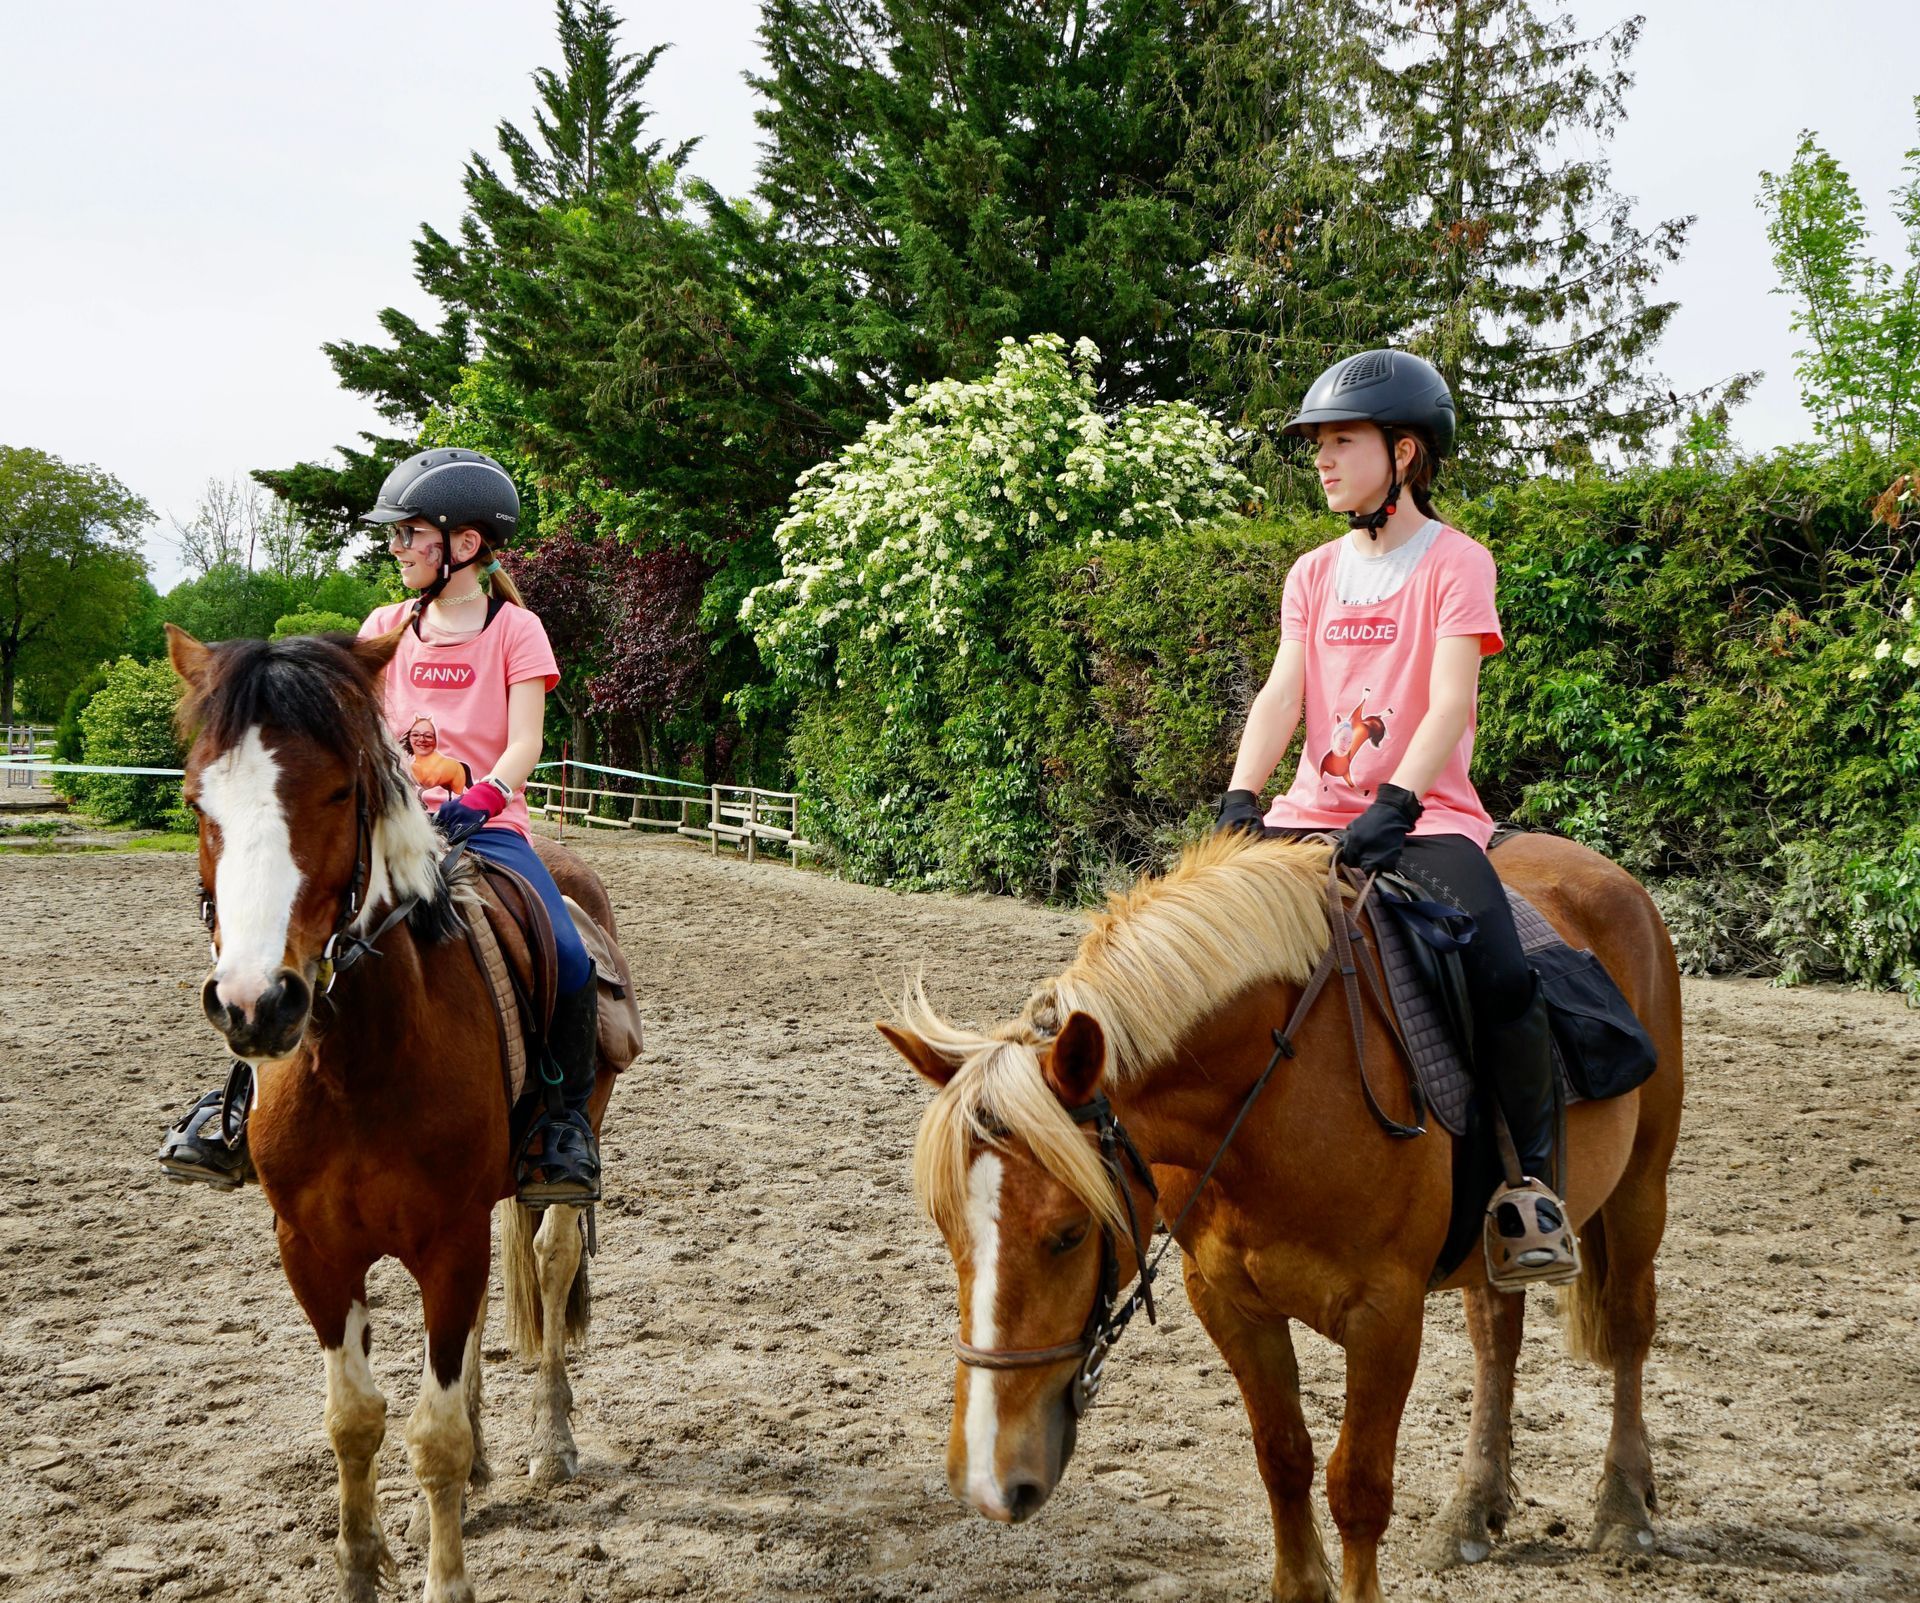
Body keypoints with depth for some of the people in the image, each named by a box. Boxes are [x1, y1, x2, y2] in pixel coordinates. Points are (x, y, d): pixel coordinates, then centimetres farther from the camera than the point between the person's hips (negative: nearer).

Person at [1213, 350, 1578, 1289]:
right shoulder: (1315, 574, 14)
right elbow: (1282, 693, 4)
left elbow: (1451, 699, -14)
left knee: (1501, 977, -30)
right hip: (1313, 812, 5)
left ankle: (1534, 1181, -12)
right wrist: (1240, 800, -13)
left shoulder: (1456, 564, -2)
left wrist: (1394, 806, -28)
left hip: (1426, 815, -5)